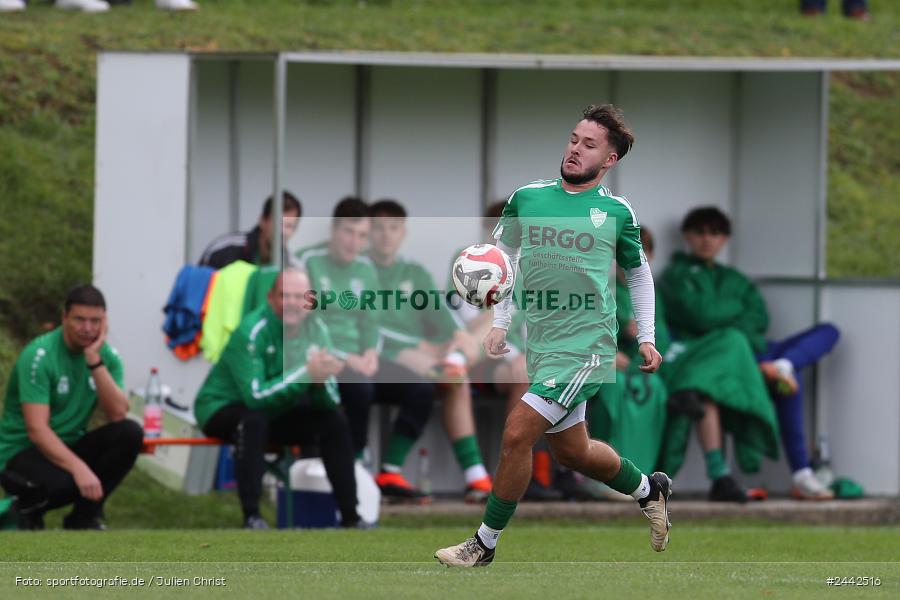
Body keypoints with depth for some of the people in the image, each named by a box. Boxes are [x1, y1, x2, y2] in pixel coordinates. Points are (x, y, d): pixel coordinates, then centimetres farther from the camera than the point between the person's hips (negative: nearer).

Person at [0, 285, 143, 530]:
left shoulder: (107, 356, -1)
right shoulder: (39, 356, -19)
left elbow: (118, 415, -16)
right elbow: (36, 430, -27)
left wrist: (94, 361, -23)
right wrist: (79, 468, -38)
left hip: (70, 446, 6)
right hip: (22, 452, -6)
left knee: (130, 433, -20)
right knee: (64, 481, -38)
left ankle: (84, 517, -5)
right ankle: (30, 507, -1)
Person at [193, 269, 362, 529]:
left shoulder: (316, 330, -8)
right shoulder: (252, 331, -26)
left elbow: (330, 402, -10)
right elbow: (255, 396, -35)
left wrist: (321, 381, -33)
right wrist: (308, 373, -39)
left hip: (274, 410, 6)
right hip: (222, 408, -6)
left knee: (335, 422, -8)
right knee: (254, 420, -36)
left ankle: (350, 518, -3)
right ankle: (251, 517, -34)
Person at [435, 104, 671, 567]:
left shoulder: (616, 212, -2)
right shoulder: (527, 198, 5)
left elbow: (639, 273, 14)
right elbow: (502, 253, 19)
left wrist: (646, 338, 8)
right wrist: (499, 323, 11)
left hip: (587, 346, -5)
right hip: (540, 346, 5)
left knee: (517, 433, -16)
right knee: (570, 450, 17)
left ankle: (484, 544, -3)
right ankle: (649, 490, 45)